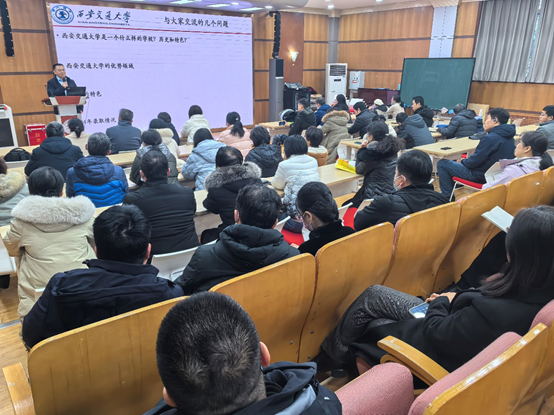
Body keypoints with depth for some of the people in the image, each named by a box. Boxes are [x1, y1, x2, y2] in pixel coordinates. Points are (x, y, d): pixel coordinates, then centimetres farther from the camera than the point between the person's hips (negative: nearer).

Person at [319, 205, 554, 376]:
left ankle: (335, 352, 37)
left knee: (371, 297, 8)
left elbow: (434, 333, -27)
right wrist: (454, 299, -3)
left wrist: (442, 301, -8)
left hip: (442, 358, -7)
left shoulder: (497, 312, -42)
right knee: (374, 294, 12)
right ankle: (340, 348, 35)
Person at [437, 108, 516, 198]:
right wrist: (465, 161, 13)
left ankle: (448, 196, 4)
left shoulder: (490, 138, -25)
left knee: (442, 164, -3)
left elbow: (474, 161, -21)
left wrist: (463, 161, 1)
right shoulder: (509, 137, 6)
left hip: (481, 176, -10)